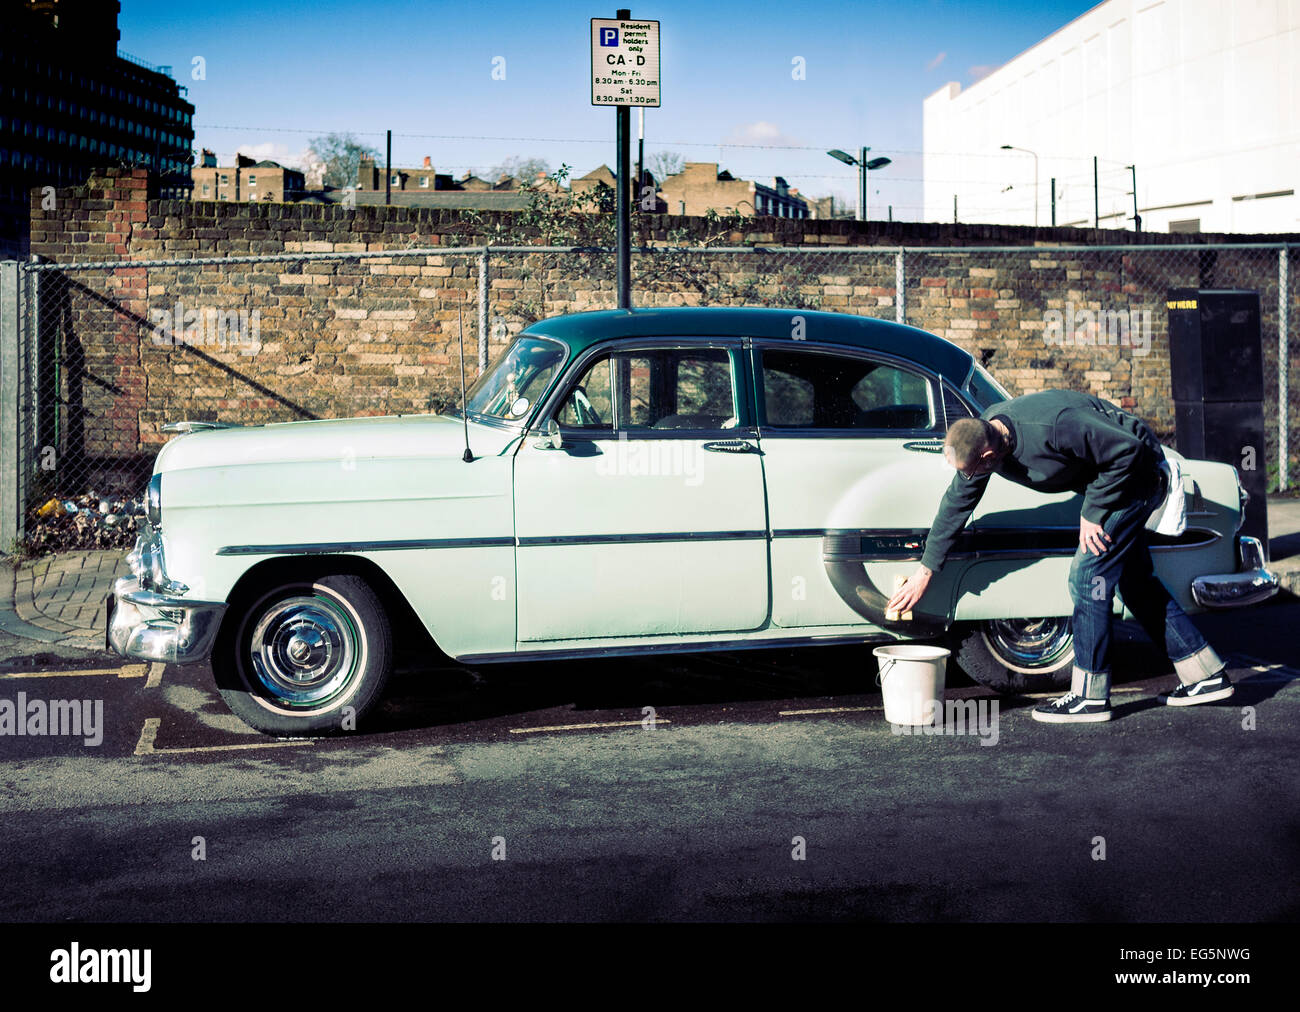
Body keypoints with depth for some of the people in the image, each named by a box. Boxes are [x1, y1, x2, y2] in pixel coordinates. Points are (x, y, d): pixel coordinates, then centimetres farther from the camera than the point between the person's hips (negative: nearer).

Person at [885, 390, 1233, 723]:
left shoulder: (1052, 427, -37)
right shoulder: (980, 435, -12)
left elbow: (1128, 449, -27)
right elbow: (957, 502, 1)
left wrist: (1092, 513, -20)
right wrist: (926, 570, 6)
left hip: (1136, 469, -9)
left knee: (1088, 576, -10)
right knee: (1136, 581, 13)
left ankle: (1090, 696, -2)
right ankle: (1207, 675, 21)